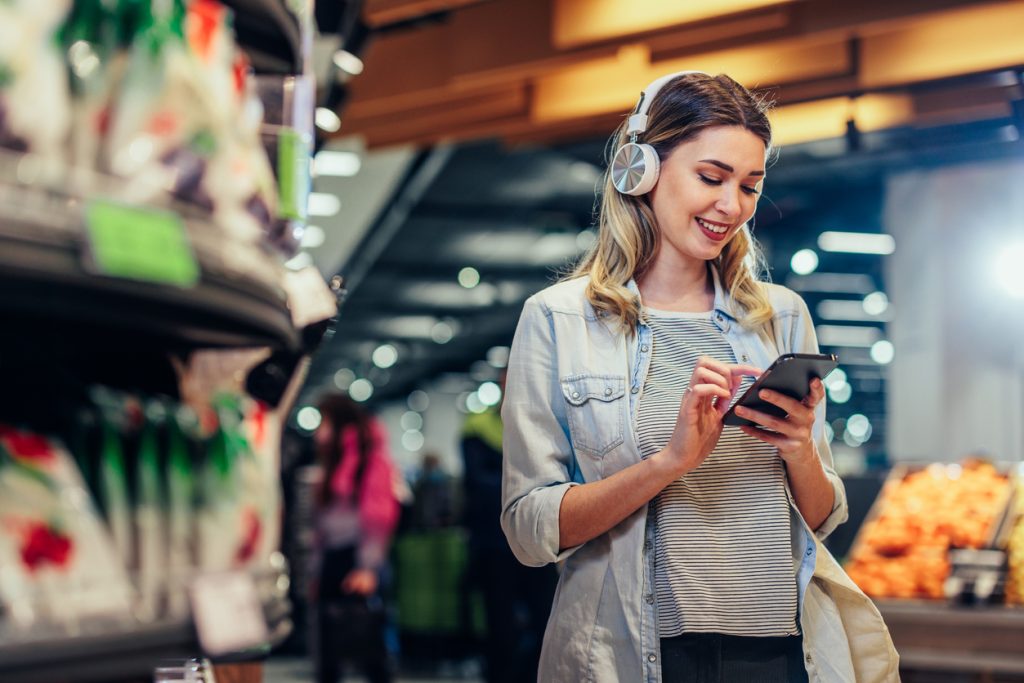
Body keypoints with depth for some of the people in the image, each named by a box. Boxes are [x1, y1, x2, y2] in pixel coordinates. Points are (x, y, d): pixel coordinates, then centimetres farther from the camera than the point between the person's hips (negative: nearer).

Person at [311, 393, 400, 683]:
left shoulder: (371, 458, -6)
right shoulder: (333, 465, 20)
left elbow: (378, 516, -14)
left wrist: (368, 567, -22)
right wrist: (318, 570, 17)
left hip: (356, 562, -9)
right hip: (332, 561, 9)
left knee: (366, 645, -12)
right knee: (327, 651, 8)